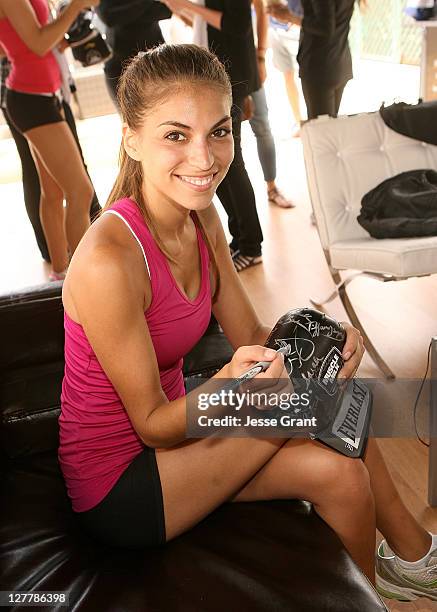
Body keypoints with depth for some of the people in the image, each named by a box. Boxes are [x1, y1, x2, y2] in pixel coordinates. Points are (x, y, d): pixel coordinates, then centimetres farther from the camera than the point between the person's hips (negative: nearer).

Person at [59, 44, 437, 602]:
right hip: (116, 486, -6)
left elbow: (251, 337, -1)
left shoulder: (201, 217, -5)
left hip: (174, 425, 6)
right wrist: (225, 385, -40)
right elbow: (152, 425, -21)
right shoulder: (108, 261, -30)